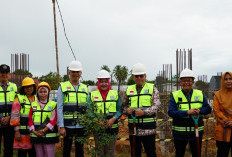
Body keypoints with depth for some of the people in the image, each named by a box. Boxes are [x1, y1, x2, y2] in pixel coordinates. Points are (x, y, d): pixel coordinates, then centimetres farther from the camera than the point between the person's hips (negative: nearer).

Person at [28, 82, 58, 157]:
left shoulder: (53, 104, 4)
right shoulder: (33, 105, 13)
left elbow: (54, 120, -5)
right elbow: (30, 119, 7)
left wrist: (44, 130, -15)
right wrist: (34, 131, -8)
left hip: (49, 136, -3)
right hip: (36, 136, 3)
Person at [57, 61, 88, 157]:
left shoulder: (85, 88, 9)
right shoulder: (63, 87, 0)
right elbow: (59, 108, -4)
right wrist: (61, 126, -10)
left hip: (81, 126, 3)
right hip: (68, 126, -2)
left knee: (80, 149, 11)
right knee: (66, 149, 7)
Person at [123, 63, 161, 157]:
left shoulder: (152, 88, 1)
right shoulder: (129, 90, 12)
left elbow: (156, 106, -8)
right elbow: (124, 106, 14)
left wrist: (144, 112, -23)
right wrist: (127, 110, -9)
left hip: (148, 129, -3)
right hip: (133, 129, 3)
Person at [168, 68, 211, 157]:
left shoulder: (200, 94, 5)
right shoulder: (175, 95, -3)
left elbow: (208, 109, 4)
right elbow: (171, 112, -14)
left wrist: (199, 110, -18)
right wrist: (187, 112, -25)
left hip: (196, 131, 2)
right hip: (179, 132, -2)